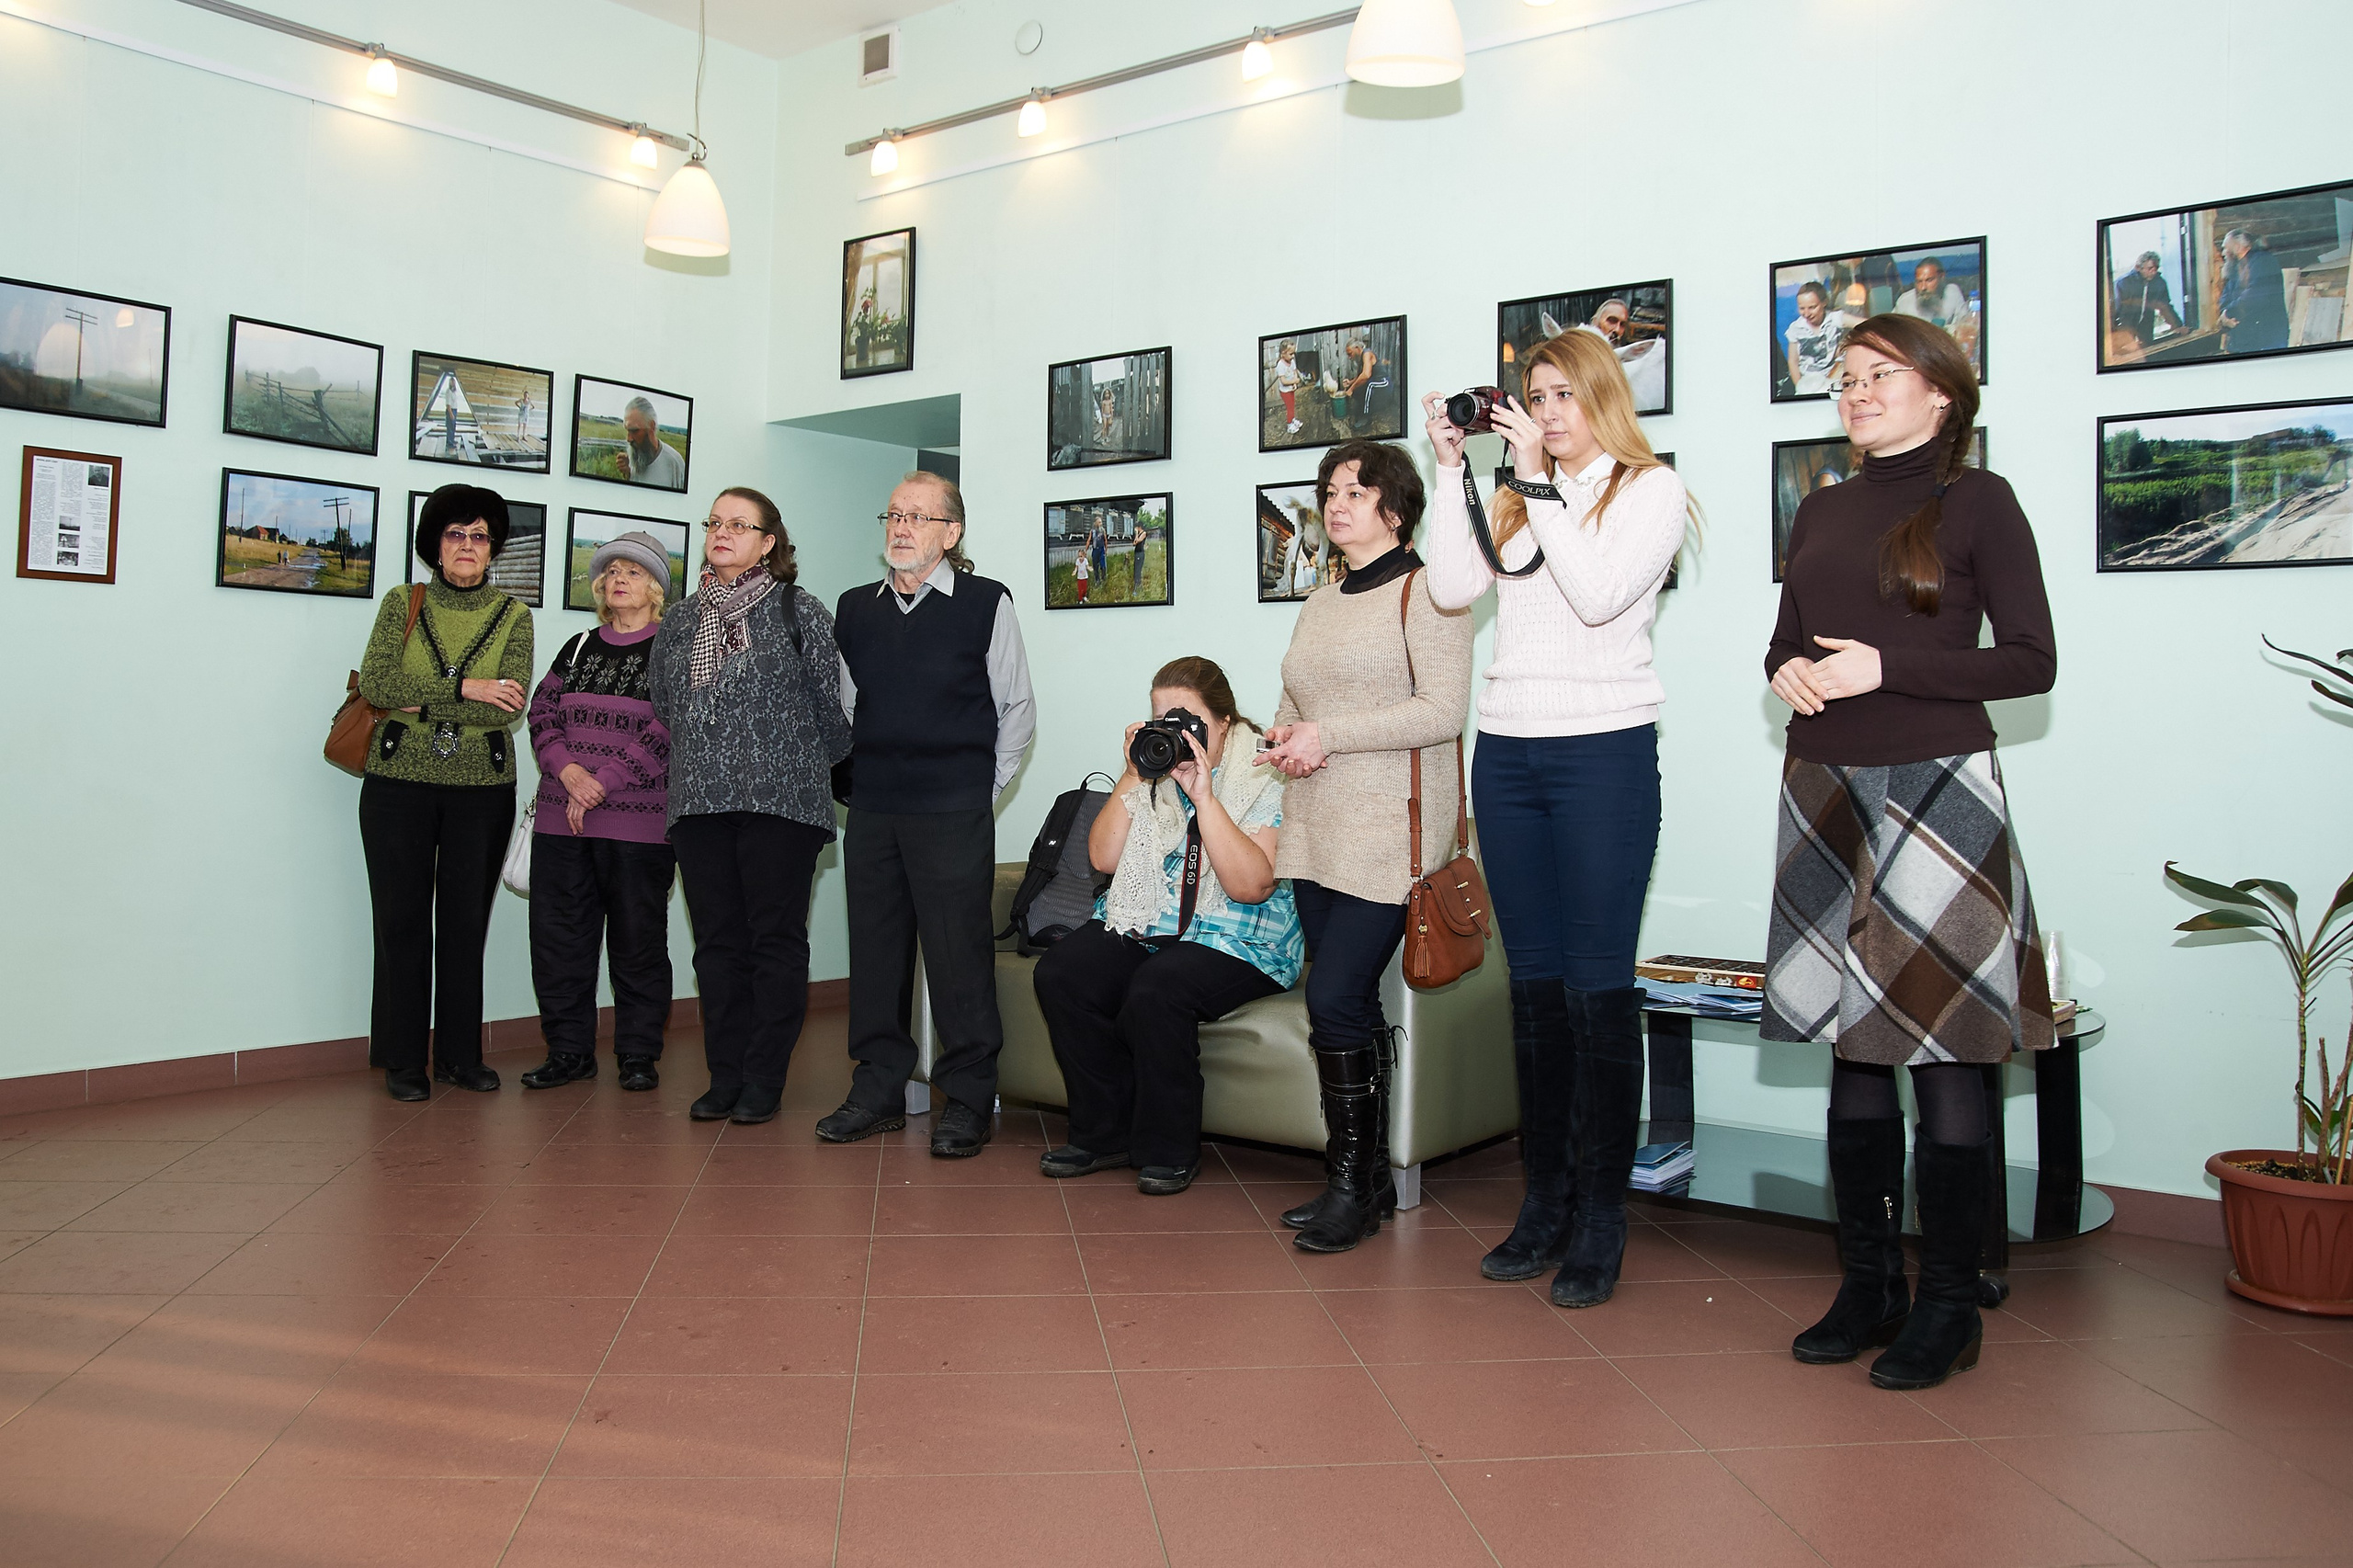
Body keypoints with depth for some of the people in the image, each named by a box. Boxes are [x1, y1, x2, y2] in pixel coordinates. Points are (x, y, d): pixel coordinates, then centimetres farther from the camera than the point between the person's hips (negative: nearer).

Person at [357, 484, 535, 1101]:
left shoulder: (514, 616, 4)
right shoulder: (402, 605, 6)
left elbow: (509, 706, -10)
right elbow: (374, 683, -9)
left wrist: (419, 702, -13)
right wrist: (463, 689, -17)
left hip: (483, 789, 0)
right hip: (398, 784, 0)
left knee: (466, 922, 6)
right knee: (402, 921, 3)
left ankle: (460, 1054, 18)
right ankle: (403, 1058, 13)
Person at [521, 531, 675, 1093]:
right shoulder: (579, 648, 17)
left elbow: (665, 735, -9)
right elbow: (543, 716, 10)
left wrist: (600, 787, -13)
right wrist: (569, 772, -9)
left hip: (640, 821, -5)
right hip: (560, 818, 5)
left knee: (638, 938, 1)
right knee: (558, 934, 5)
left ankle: (638, 1054, 12)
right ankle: (569, 1050, 17)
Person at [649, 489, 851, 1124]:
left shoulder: (799, 610, 0)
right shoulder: (679, 621, 15)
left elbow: (830, 704, 1)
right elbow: (663, 710, 21)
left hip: (780, 802, -4)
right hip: (698, 803, 5)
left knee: (776, 940, 0)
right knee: (717, 941, 7)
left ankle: (765, 1080, 7)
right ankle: (725, 1077, 15)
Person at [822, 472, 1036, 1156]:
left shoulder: (985, 603, -1)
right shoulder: (855, 609, 12)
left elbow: (1017, 708, 4)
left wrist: (983, 786, 2)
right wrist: (865, 774, 14)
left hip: (953, 815, -4)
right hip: (871, 810, 5)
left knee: (959, 954, -4)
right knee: (875, 949, 8)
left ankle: (967, 1100, 5)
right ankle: (879, 1088, 20)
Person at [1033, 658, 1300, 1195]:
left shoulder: (1265, 779, -7)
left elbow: (1252, 886, -20)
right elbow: (1102, 857, 3)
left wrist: (1203, 796, -23)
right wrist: (1132, 777, -6)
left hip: (1237, 943, -5)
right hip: (1141, 926, 6)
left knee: (1155, 989, -34)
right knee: (1059, 973, -20)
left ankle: (1169, 1151, -13)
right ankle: (1104, 1135, -5)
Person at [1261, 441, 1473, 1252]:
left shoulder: (1423, 591, -4)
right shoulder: (1319, 604, 20)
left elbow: (1444, 709, -14)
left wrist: (1330, 735, -14)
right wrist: (1286, 740, 3)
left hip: (1391, 828, -7)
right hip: (1317, 830, 7)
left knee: (1334, 996, -12)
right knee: (1350, 1005, 9)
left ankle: (1353, 1181, 2)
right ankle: (1369, 1180, 18)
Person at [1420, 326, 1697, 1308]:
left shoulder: (1650, 488, 2)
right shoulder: (1516, 496, 17)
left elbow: (1600, 593, -13)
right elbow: (1452, 590, 5)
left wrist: (1543, 482, -10)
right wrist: (1452, 470, 3)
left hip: (1604, 749, -5)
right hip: (1506, 748, 5)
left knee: (1598, 985, -4)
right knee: (1534, 982, 8)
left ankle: (1601, 1218, 6)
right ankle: (1545, 1200, 17)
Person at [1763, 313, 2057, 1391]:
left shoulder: (1977, 502, -1)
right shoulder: (1822, 512, 14)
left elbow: (2031, 661, -7)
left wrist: (1885, 669, -15)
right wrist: (1788, 672, -3)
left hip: (1936, 790, -5)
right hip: (1825, 793, 5)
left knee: (1944, 1052, -2)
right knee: (1853, 1047, 10)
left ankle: (1948, 1308, 11)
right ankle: (1868, 1287, 21)